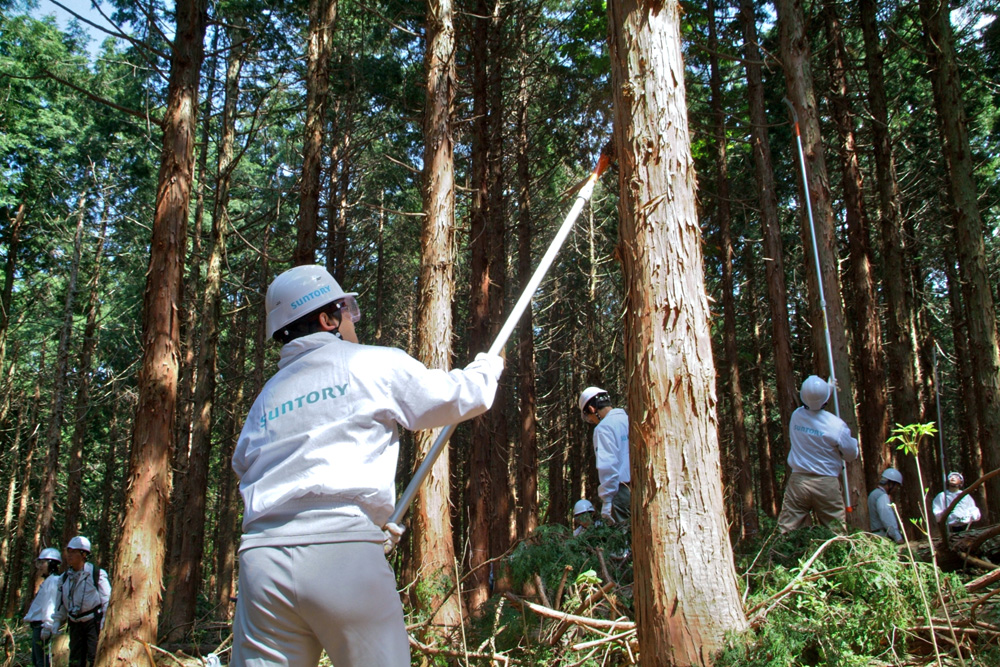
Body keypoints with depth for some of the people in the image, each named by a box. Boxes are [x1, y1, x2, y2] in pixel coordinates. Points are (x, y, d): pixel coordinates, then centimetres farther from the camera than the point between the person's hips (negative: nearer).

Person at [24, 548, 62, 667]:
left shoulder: (53, 581, -13)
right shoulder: (47, 581, 19)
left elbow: (50, 605, -21)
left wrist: (47, 625, -25)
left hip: (42, 625, -11)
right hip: (37, 625, 11)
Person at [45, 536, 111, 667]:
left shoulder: (97, 574, -9)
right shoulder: (65, 578, 10)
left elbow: (107, 602, -10)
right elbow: (61, 606, 18)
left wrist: (104, 627, -16)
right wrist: (53, 624, 6)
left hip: (94, 622, -6)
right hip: (75, 625, 6)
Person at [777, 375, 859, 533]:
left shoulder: (796, 415, -2)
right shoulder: (836, 425, -13)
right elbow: (852, 455, 0)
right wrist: (853, 441, 23)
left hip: (797, 480, 3)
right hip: (826, 485, -2)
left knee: (786, 530, 5)